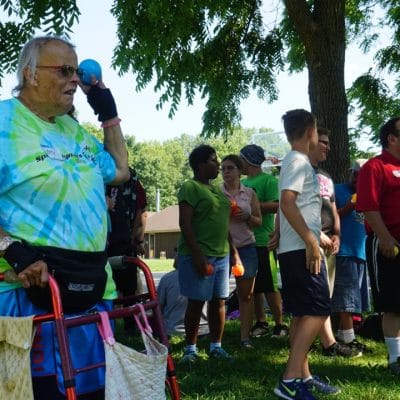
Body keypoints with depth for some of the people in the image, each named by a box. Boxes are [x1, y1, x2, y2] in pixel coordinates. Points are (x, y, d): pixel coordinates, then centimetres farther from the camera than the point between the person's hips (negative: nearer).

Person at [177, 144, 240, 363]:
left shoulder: (216, 189, 17)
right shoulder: (190, 188, -8)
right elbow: (185, 224, -15)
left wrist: (234, 251, 17)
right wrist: (199, 257, -20)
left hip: (222, 254, 7)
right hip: (199, 255, -7)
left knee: (219, 301, 8)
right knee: (196, 302, -1)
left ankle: (216, 346, 19)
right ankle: (190, 349, 10)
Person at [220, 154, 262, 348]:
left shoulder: (249, 193, 8)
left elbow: (258, 221, 10)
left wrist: (247, 216, -10)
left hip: (246, 246, 2)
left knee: (246, 294, 2)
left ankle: (245, 336, 7)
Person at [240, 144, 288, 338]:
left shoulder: (269, 180, -4)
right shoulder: (243, 183, 17)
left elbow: (276, 205, -17)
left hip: (262, 241, -7)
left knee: (269, 286, -3)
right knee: (253, 287, 11)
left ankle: (280, 324, 6)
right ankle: (260, 323, 20)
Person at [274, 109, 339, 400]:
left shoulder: (298, 161, 20)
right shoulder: (298, 161, -11)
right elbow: (287, 204, -23)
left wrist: (318, 237, 28)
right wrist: (311, 241, -24)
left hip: (298, 249, 10)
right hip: (301, 249, -10)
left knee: (303, 313, 11)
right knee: (318, 310, -13)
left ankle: (303, 375, 16)